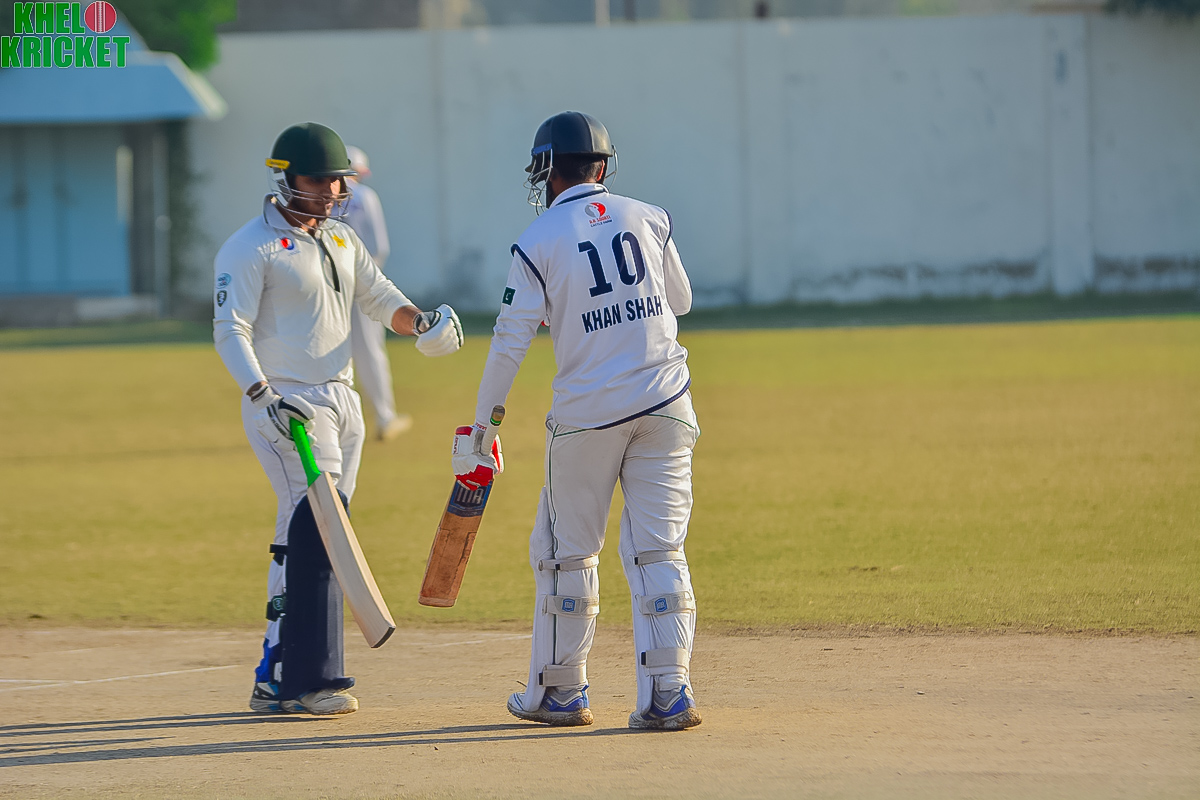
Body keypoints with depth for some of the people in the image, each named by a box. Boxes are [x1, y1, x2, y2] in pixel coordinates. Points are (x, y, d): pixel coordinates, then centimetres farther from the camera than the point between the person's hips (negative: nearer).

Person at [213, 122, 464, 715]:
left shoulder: (341, 240, 16)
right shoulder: (250, 249, -8)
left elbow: (379, 297, 21)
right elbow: (230, 331, -15)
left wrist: (419, 322, -1)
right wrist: (263, 395, -28)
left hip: (340, 399, 8)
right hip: (285, 406, -8)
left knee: (304, 539, 7)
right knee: (314, 527, -17)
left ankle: (276, 680, 11)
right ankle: (312, 678, -16)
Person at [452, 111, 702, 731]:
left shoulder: (539, 241, -6)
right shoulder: (647, 219, 5)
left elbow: (510, 339, -7)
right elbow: (679, 299, 19)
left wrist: (480, 425, -1)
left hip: (586, 412, -3)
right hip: (664, 403, 3)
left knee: (567, 552, 12)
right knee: (658, 549, 3)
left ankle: (560, 692, 18)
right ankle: (668, 692, -6)